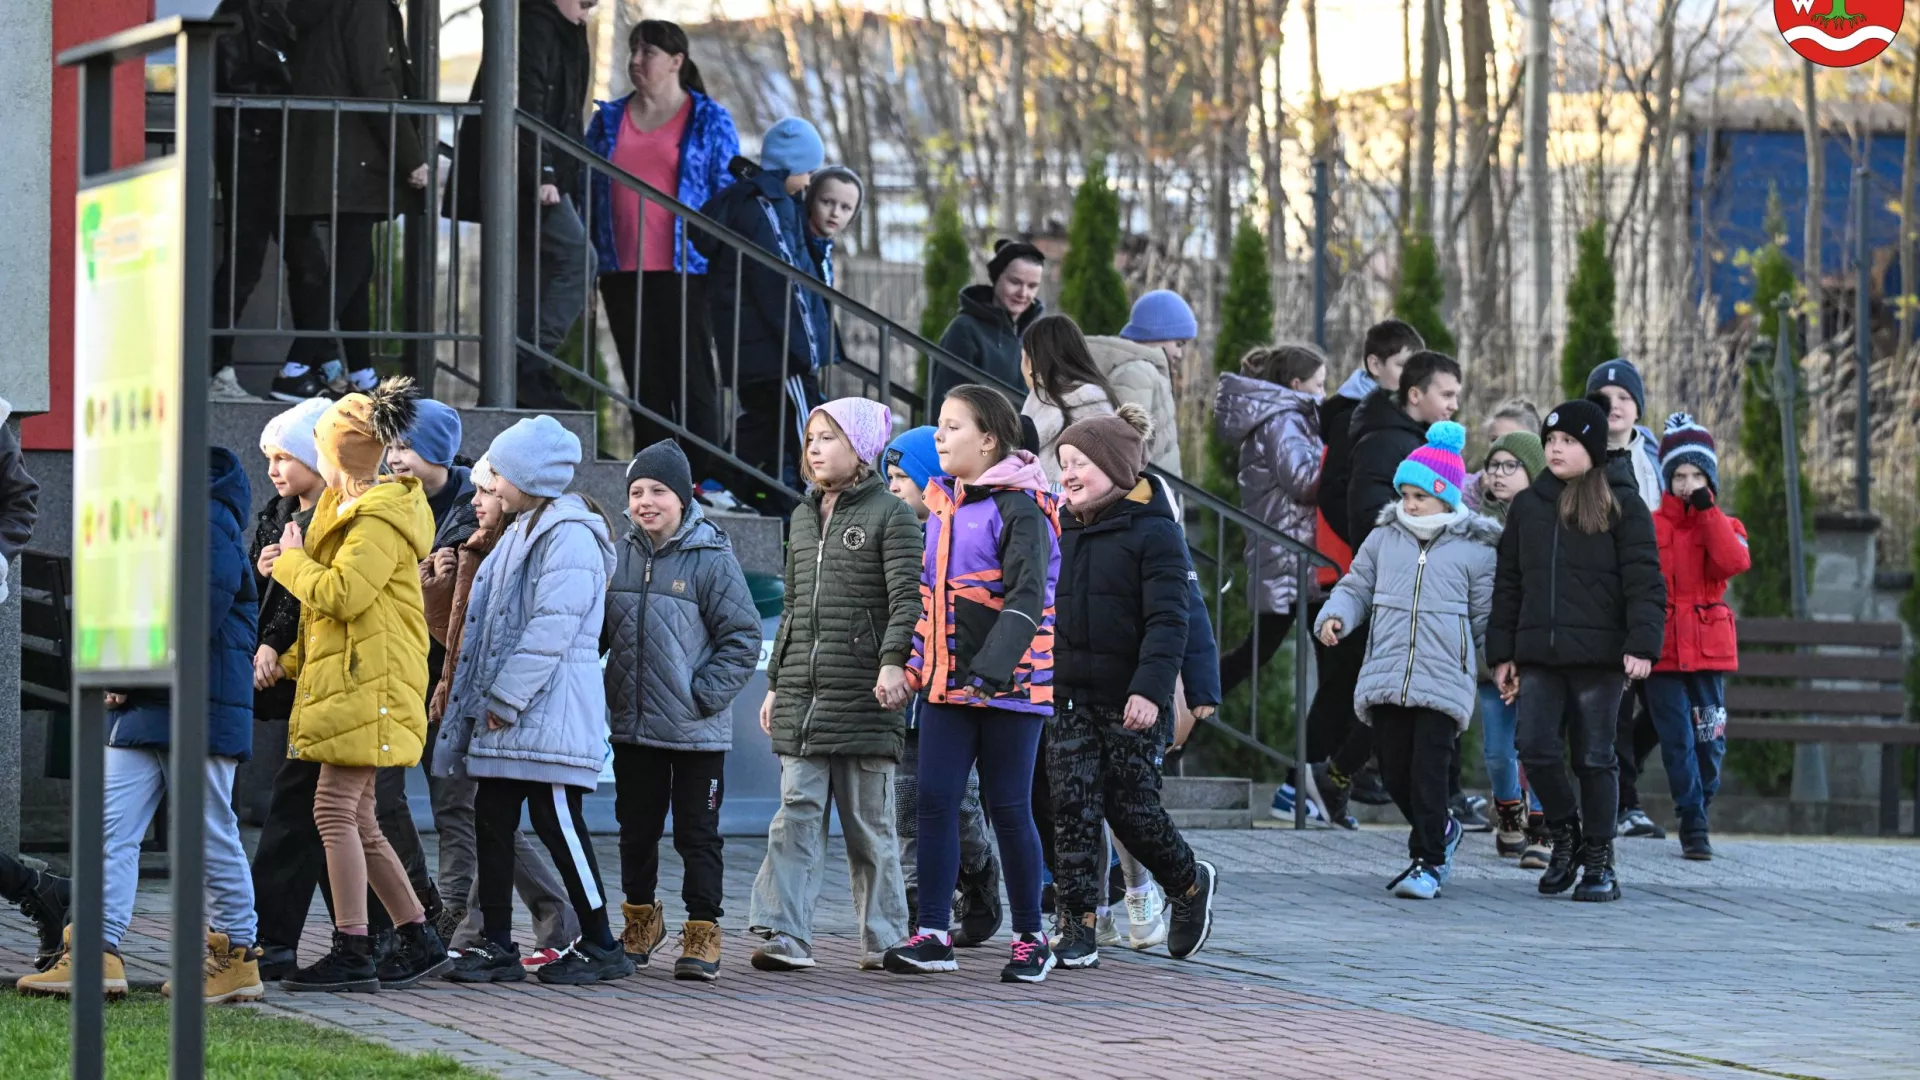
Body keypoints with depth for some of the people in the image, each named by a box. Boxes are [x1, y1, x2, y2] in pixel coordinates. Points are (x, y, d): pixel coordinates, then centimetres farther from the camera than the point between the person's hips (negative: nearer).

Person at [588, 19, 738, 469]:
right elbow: (587, 194, 16)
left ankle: (705, 479, -3)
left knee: (691, 378, -5)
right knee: (643, 381, 6)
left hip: (685, 271, -4)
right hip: (623, 275, 4)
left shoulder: (709, 120, 3)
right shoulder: (608, 120, 13)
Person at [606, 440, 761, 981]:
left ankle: (702, 934, 7)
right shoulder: (621, 556, 4)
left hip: (697, 732, -5)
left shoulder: (712, 558, -10)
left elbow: (743, 638, -9)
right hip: (632, 726, 5)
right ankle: (640, 922, 31)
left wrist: (704, 695, -15)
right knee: (636, 830, 15)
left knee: (697, 835, 1)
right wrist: (602, 690, 3)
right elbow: (600, 629, 16)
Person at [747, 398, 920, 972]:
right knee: (797, 811, -5)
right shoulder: (804, 517, 19)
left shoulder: (890, 515, -3)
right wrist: (775, 682, 21)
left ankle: (884, 938, 11)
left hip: (862, 691, -6)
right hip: (801, 690, 6)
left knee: (869, 820, 1)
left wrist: (894, 661, -29)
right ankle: (785, 934, -11)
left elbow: (907, 599, -13)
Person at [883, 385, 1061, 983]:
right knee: (934, 800, -2)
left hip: (1009, 685, -7)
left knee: (1008, 808, 0)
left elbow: (1027, 598, -20)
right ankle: (933, 934, 0)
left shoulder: (1019, 507, -11)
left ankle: (1030, 939, 11)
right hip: (947, 683, 7)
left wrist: (992, 667, -29)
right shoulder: (943, 504, 14)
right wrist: (917, 663, 16)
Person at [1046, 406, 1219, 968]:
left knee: (1131, 806, 0)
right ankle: (1079, 928, 0)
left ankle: (1191, 883, 27)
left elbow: (1167, 621, -15)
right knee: (1073, 806, -2)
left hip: (1130, 699, -6)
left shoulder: (1154, 531, -8)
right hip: (1070, 695, 6)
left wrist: (1150, 689, -27)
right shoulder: (1062, 531, 12)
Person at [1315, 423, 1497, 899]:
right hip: (1386, 676, 4)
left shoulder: (1475, 549, 2)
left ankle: (1428, 861, -1)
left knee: (1428, 771, -9)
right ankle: (1440, 831, 32)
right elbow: (1357, 587, 16)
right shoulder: (1384, 538, 11)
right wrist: (1336, 615, -3)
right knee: (1394, 769, 7)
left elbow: (1487, 617, 7)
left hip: (1443, 680, -4)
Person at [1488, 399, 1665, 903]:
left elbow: (1644, 581, -5)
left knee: (1595, 757, 1)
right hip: (1538, 655, 4)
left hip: (1598, 654, -4)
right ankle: (1565, 835, 17)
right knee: (1536, 749, -6)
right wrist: (1502, 653, 11)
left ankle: (1599, 861, 10)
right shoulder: (1527, 506, 14)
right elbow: (1508, 583, 16)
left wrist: (1641, 645, -16)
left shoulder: (1621, 505, 1)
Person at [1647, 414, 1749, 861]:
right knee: (1678, 741, -5)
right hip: (1662, 651, -1)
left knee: (1709, 741, 1)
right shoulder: (1648, 526, 5)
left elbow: (1735, 562, -13)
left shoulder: (1723, 525, 9)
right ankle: (1693, 829, 0)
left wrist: (1706, 509, -13)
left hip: (1708, 648, 1)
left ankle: (1697, 819, 20)